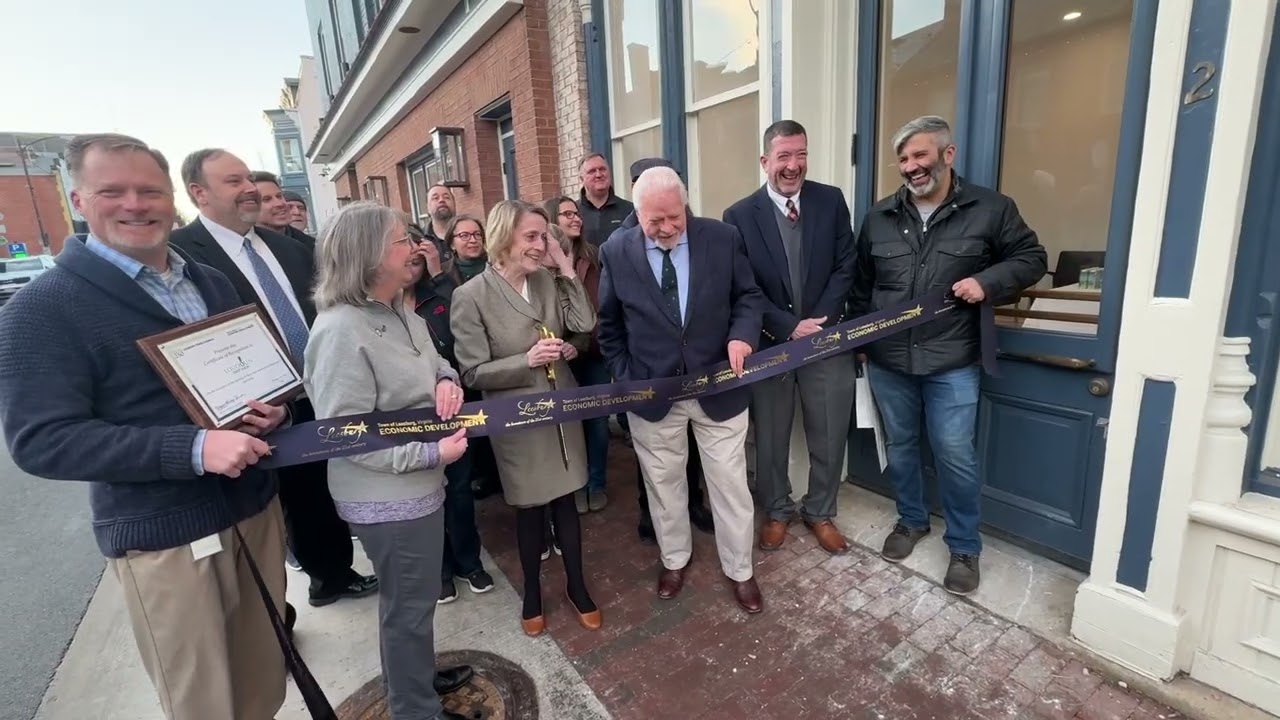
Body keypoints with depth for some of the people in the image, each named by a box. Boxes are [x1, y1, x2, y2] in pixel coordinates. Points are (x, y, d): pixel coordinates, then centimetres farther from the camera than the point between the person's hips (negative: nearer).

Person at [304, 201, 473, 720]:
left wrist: (447, 379, -8)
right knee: (409, 604, 12)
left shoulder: (399, 313, 3)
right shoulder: (340, 331, -25)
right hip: (389, 498, -9)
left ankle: (415, 674, 52)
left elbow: (434, 362, 16)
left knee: (411, 597, 27)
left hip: (416, 485, 9)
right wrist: (431, 453, -25)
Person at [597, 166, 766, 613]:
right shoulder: (616, 253, -6)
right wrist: (626, 380, -2)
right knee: (664, 484, 17)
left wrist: (742, 335, -17)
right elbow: (609, 326, 3)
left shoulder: (723, 238, -6)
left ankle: (739, 570, 35)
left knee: (730, 484, 12)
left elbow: (749, 296, 3)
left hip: (718, 388, 0)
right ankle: (674, 560, 43)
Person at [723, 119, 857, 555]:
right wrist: (789, 328, -16)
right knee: (770, 437, 12)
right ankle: (776, 511, 35)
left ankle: (820, 512, 35)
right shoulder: (739, 215, -5)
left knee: (829, 436, 12)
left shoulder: (831, 201, 2)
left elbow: (845, 267, -1)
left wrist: (819, 321, -14)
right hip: (769, 344, -1)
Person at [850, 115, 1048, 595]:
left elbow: (1031, 258, 6)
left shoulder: (990, 209, -2)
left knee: (955, 456, 2)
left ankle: (964, 547, 23)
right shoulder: (879, 217, 6)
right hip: (887, 361, 3)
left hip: (951, 363, -3)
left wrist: (987, 281, -14)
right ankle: (911, 520, 37)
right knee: (899, 447, 15)